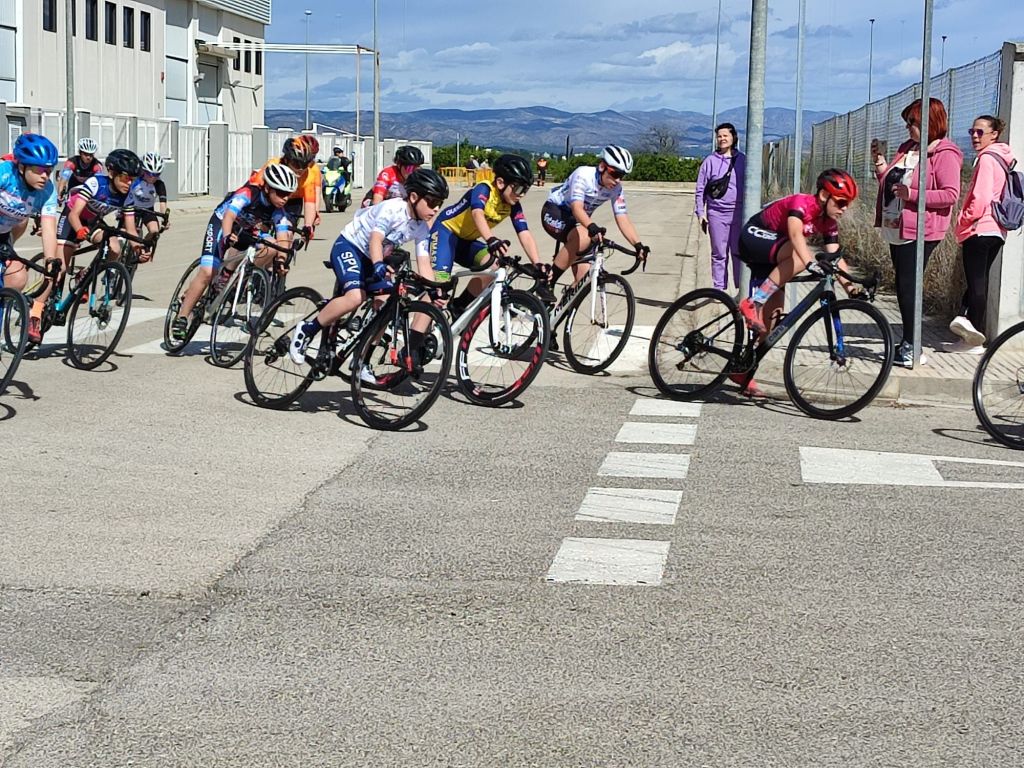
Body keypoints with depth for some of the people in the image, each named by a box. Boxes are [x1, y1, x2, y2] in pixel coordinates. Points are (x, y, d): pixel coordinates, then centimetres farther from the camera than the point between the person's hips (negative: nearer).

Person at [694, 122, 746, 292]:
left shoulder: (742, 160, 7)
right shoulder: (710, 161, 6)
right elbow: (700, 189, 9)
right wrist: (700, 213, 3)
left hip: (738, 213, 0)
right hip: (716, 214, 0)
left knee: (739, 253, 0)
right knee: (719, 254, 4)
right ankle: (719, 289, 9)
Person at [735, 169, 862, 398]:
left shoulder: (828, 223, -1)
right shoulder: (801, 203, -25)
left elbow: (835, 258, -5)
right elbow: (795, 233, -43)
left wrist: (850, 286, -20)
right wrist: (810, 264, -58)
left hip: (770, 253, 9)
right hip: (754, 236, -9)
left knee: (772, 314, 0)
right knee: (801, 255, -34)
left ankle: (743, 371, 9)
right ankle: (753, 303, -30)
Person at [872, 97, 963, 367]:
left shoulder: (945, 154, -9)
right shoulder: (907, 149, 18)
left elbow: (951, 194, -18)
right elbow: (891, 183, 24)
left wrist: (913, 194, -23)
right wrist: (882, 167, 6)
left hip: (919, 233, -9)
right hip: (895, 230, 9)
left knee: (908, 287, -9)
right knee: (904, 287, 12)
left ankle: (911, 348, -4)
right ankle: (908, 343, 19)